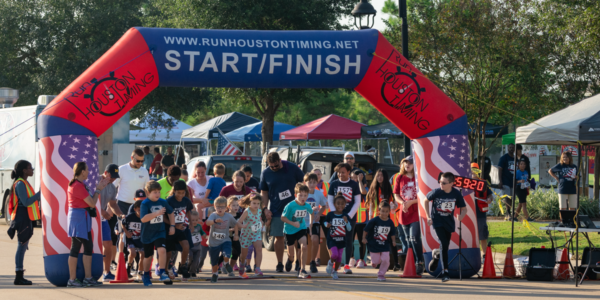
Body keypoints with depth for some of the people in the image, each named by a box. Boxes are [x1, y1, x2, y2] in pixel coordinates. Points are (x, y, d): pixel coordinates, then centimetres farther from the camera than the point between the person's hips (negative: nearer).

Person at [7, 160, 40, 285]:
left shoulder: (24, 183, 18)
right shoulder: (20, 184, -14)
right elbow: (26, 202, -21)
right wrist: (40, 194, -19)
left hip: (25, 219, 10)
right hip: (22, 219, -10)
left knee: (23, 247, 10)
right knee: (22, 246, -9)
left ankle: (19, 276, 13)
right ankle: (18, 277, -7)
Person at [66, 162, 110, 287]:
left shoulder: (79, 184, 14)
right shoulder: (78, 186, -19)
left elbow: (88, 199, 15)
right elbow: (92, 203, -17)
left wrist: (100, 186, 15)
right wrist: (98, 189, -2)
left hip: (83, 218, 11)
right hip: (79, 217, -11)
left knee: (88, 246, 11)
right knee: (76, 248, -6)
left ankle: (88, 278, 14)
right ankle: (72, 279, -3)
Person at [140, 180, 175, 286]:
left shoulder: (163, 202, -1)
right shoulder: (145, 204, -14)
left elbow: (170, 213, 16)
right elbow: (143, 218, -27)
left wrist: (172, 226, 10)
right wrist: (157, 213, -32)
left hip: (160, 232, 2)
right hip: (148, 234, -2)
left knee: (162, 250, -24)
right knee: (148, 256, 11)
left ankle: (162, 273, -16)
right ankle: (146, 276, 32)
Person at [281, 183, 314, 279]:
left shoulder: (307, 206, -10)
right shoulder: (290, 206, -23)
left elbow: (311, 213, 14)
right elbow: (283, 218, -15)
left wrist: (311, 223, 8)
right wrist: (293, 223, -26)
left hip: (301, 229, 2)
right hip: (290, 230, -2)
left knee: (304, 247, -20)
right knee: (291, 252, 10)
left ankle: (302, 270, -13)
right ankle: (290, 260, 50)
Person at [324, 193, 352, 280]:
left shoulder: (346, 216, -2)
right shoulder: (330, 214, -6)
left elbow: (349, 229, -5)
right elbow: (325, 221, 11)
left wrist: (346, 221, -22)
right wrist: (326, 225, -12)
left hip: (342, 240, 3)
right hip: (331, 239, -3)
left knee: (339, 257, 8)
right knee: (334, 254, -20)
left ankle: (335, 271, 30)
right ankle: (331, 263, 14)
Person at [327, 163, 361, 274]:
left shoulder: (354, 185, 2)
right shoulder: (334, 184, 6)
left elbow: (357, 202, 2)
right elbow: (329, 200, 6)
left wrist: (349, 215, -8)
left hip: (350, 216, -1)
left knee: (349, 240, -5)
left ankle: (347, 265, -3)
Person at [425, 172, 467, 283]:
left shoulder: (456, 194, -13)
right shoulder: (436, 192, -16)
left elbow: (463, 208, -1)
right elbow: (426, 200, 3)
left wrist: (461, 216, -23)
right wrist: (428, 216, 0)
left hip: (449, 222, 3)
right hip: (437, 221, -3)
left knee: (445, 246, 8)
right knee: (444, 243, -19)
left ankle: (436, 255, 46)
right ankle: (445, 271, -12)